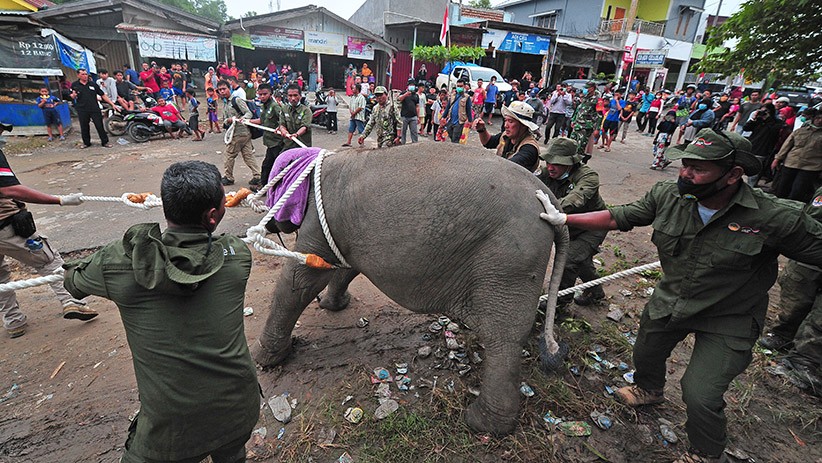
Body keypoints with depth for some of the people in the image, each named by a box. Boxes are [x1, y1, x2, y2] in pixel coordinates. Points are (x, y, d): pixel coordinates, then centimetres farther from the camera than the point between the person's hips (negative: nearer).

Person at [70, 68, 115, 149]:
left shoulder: (93, 84, 6)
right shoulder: (74, 85, 6)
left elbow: (103, 95, 5)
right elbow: (72, 97, 12)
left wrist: (112, 103, -3)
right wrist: (73, 95, -12)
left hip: (95, 109, -1)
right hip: (82, 110, 1)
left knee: (100, 126, -1)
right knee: (84, 127, 8)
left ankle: (105, 142, 8)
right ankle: (86, 142, 20)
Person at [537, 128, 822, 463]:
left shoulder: (775, 219, -28)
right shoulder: (668, 196, -18)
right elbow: (617, 218, -11)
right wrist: (563, 218, -17)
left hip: (727, 321, -4)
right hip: (668, 303, 4)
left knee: (700, 396, -7)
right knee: (645, 356, 24)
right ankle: (649, 389, 62)